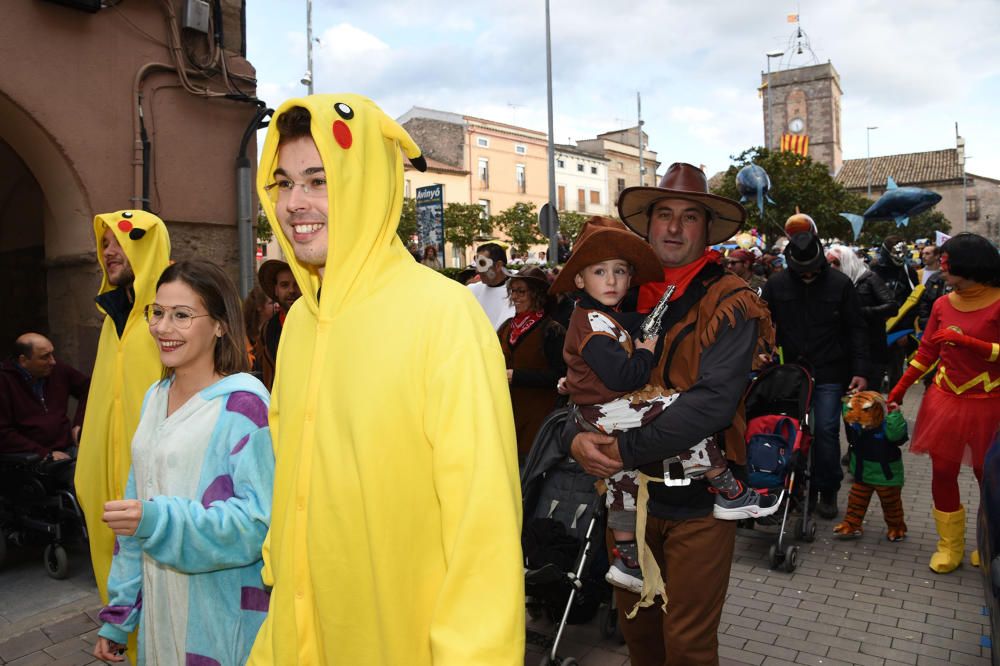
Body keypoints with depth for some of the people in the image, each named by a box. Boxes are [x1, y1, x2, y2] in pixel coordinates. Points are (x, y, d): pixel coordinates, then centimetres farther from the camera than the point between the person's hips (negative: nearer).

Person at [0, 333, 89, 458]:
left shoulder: (57, 369, 6)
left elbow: (87, 387, 22)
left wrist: (79, 423, 9)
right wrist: (46, 453, -16)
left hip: (67, 450, 5)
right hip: (32, 458, -5)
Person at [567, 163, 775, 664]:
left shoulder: (728, 303, -12)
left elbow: (712, 402, -24)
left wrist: (625, 450, -23)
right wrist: (577, 437, -18)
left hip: (698, 496, -4)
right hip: (629, 491, 5)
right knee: (635, 626, 22)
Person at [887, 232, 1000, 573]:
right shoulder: (942, 304, 3)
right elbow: (926, 351, 11)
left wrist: (964, 341, -23)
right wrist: (900, 388, 9)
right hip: (945, 400, 4)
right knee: (942, 471, 5)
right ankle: (950, 546, 19)